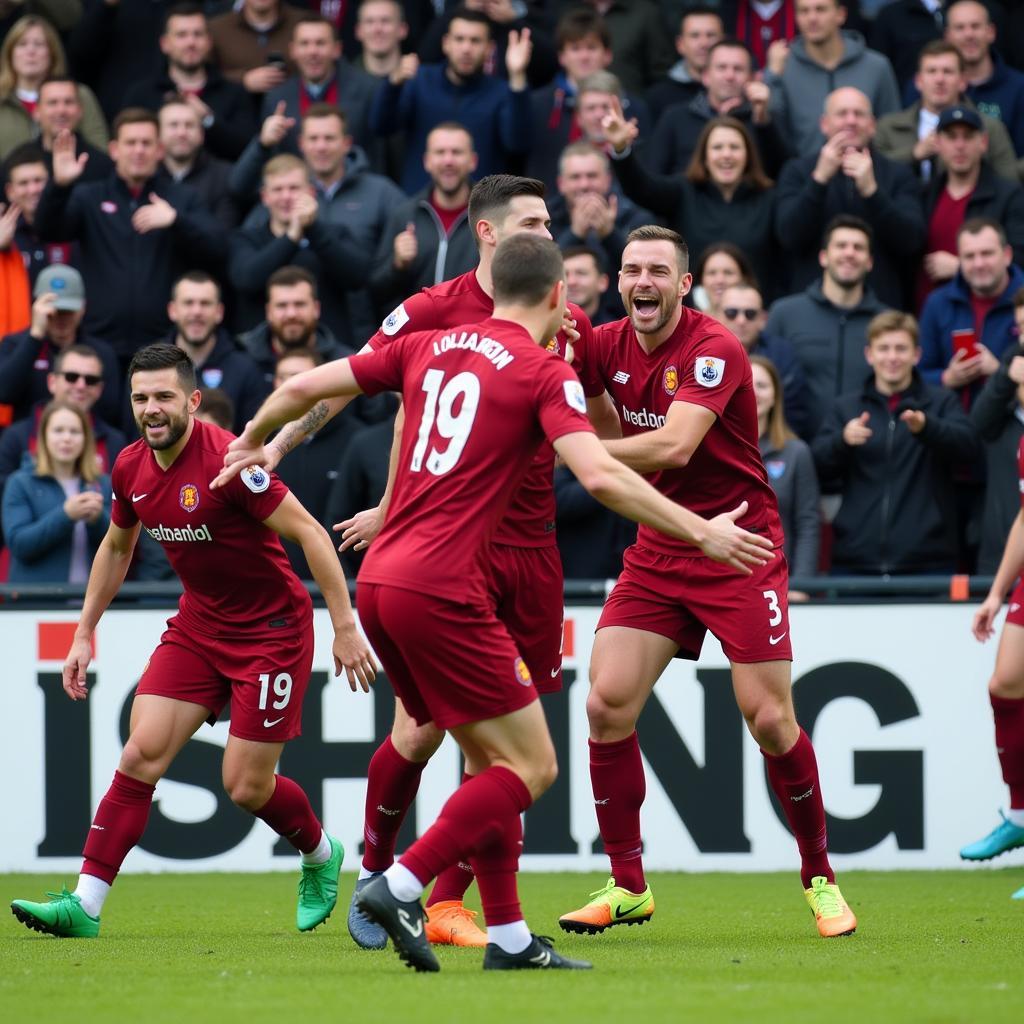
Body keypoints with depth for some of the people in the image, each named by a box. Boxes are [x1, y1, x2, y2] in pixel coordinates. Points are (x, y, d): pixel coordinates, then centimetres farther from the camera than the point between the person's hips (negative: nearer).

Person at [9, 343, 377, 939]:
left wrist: (345, 627, -22)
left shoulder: (226, 460, -24)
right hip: (199, 625, 6)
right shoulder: (131, 469, -2)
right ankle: (84, 907, -10)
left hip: (271, 630, -6)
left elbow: (310, 532, -21)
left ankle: (322, 858, 29)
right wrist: (85, 634, 18)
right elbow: (116, 549, 18)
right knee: (142, 754, -8)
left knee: (247, 786, -3)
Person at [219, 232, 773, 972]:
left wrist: (250, 443, 35)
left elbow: (302, 389, 16)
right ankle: (401, 888, -11)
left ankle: (508, 937, 14)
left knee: (492, 759, 16)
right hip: (440, 590, -8)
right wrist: (700, 531, -11)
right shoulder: (546, 373, -4)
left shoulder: (430, 346, 14)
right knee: (532, 766, 0)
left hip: (378, 579, 8)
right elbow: (600, 475, -17)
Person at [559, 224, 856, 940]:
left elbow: (673, 446, -30)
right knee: (607, 704, -9)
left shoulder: (715, 349, -18)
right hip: (657, 552, 5)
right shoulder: (609, 347, 1)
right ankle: (627, 887, 3)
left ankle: (819, 877, 13)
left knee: (771, 720, -7)